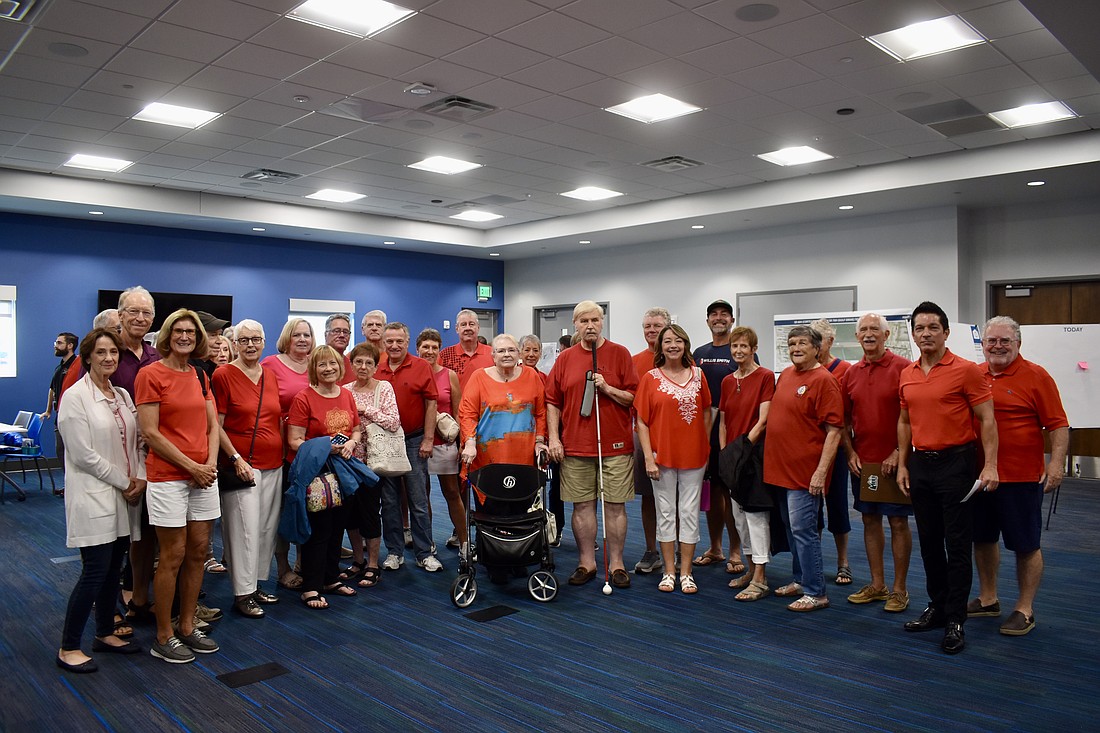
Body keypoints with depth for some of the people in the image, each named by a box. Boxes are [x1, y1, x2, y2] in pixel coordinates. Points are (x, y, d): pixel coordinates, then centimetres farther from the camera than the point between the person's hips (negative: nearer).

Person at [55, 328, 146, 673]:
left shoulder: (122, 395, 11)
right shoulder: (76, 396, -10)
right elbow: (83, 454, -14)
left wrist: (140, 478, -3)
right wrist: (123, 481, -11)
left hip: (123, 498, 7)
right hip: (93, 498, -7)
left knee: (113, 570, 13)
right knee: (95, 572, -6)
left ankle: (105, 634, 27)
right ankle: (68, 648, 8)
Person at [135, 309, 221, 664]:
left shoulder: (200, 376, 12)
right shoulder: (151, 374, -7)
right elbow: (150, 433, -12)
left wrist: (211, 463, -4)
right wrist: (191, 466, -12)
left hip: (203, 475, 6)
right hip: (167, 477, -6)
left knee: (198, 552, 10)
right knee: (173, 556, 0)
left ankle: (187, 627, 24)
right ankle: (163, 637, 15)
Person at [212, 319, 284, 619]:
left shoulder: (270, 376, 11)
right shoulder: (223, 375, -5)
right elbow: (216, 425, -7)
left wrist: (285, 455, 12)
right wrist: (236, 458, -14)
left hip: (274, 464, 6)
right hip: (243, 464, -6)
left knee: (267, 527, 11)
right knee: (245, 529, -4)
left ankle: (257, 583, 24)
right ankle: (243, 593, 7)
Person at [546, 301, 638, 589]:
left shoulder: (620, 354, 2)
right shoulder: (565, 359, 7)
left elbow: (634, 397, 0)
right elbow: (552, 402, 8)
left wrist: (607, 388, -14)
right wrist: (553, 438, 0)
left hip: (616, 446, -2)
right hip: (575, 446, 2)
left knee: (615, 505, 4)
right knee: (582, 505, 7)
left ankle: (616, 564, 15)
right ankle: (586, 562, 19)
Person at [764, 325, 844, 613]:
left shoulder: (824, 380, -13)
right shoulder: (785, 375, 11)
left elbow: (834, 430, -17)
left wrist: (821, 471, -22)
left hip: (805, 471, -8)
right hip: (781, 468, 8)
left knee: (802, 529, -5)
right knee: (791, 528, 17)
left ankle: (816, 593, 6)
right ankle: (801, 580, 31)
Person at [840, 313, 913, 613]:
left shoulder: (902, 368, -8)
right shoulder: (851, 373, 8)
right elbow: (844, 419, 12)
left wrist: (898, 453, -16)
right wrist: (850, 453, 2)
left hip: (894, 461, -5)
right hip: (861, 461, 5)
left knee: (898, 523, 3)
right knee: (870, 521, 12)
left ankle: (899, 589, 14)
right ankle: (877, 585, 24)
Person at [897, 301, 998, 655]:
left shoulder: (966, 370, -8)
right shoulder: (907, 375, 8)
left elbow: (987, 420, -9)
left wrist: (990, 465, -16)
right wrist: (902, 464, 11)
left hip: (956, 463, -6)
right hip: (920, 464, 6)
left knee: (957, 543, 0)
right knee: (929, 541, 13)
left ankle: (955, 620, 8)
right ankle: (937, 606, 26)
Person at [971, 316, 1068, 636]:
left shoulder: (1036, 376, -6)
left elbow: (1058, 424, -10)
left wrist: (1057, 462, -20)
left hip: (1021, 477, -5)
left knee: (1026, 545, 5)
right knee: (982, 538, 15)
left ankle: (1025, 609, 18)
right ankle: (987, 599, 31)